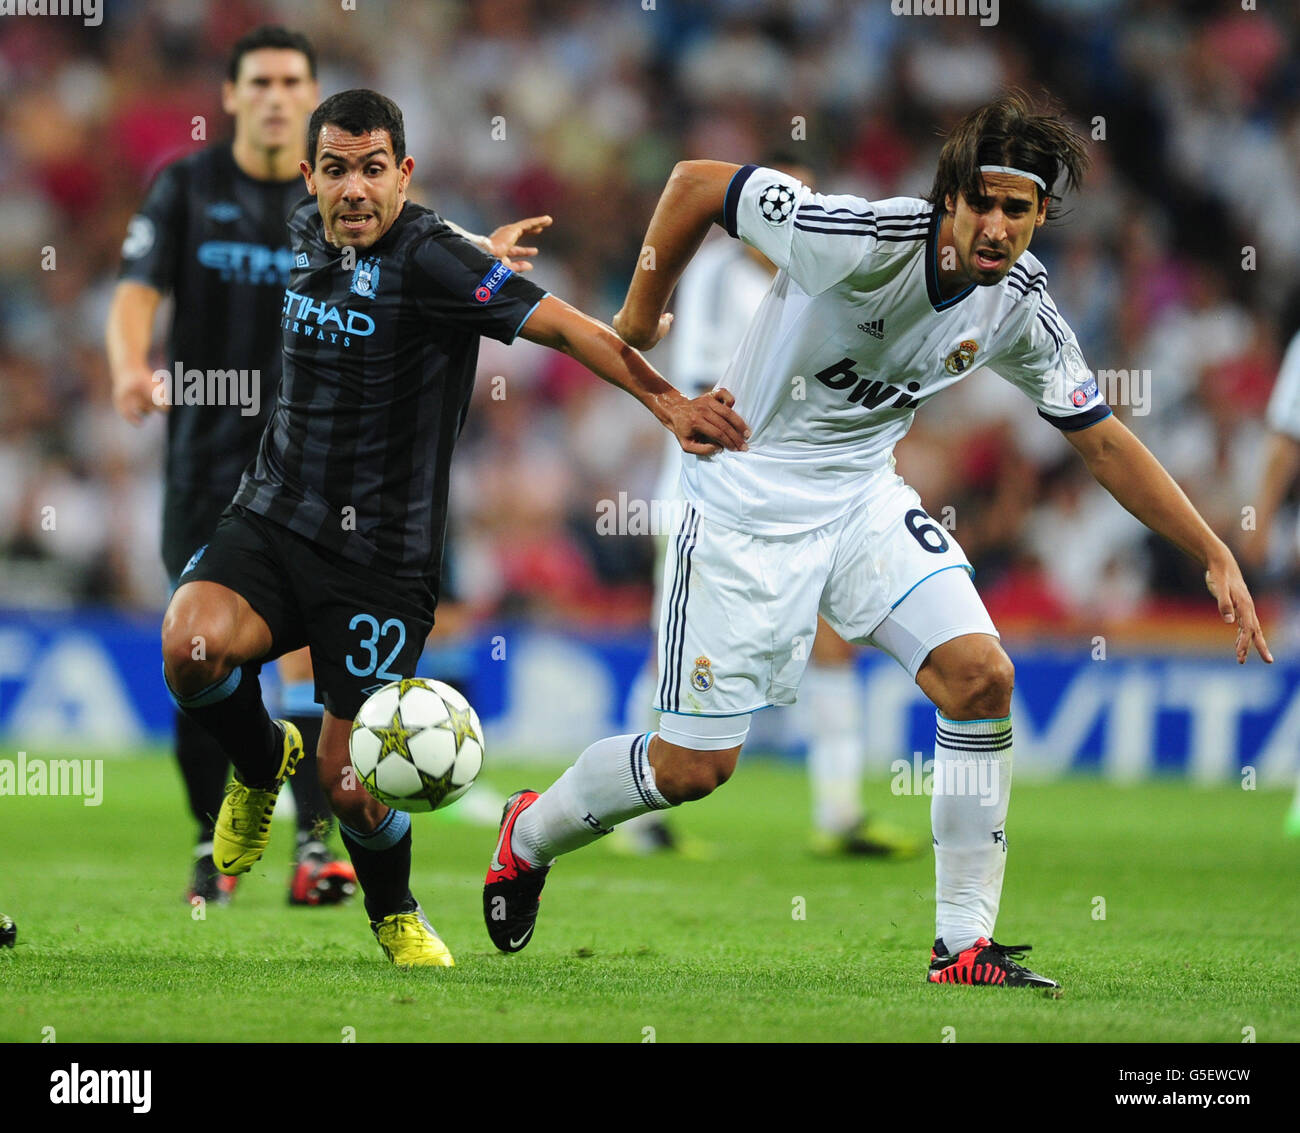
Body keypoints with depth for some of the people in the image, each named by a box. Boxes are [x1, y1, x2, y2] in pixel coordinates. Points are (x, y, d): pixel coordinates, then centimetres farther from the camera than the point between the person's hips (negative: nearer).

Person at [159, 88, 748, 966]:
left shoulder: (428, 259, -16)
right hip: (273, 521, 5)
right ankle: (261, 762, 8)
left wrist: (666, 402, -32)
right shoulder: (305, 236, 5)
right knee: (191, 645, -26)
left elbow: (563, 326, -22)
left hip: (382, 558, -5)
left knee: (352, 785, -4)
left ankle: (395, 912, 30)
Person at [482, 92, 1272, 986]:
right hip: (748, 501, -5)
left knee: (981, 676, -14)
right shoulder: (861, 239, -28)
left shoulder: (1022, 305, -9)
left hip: (864, 496, 5)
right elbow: (696, 183, -17)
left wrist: (1215, 555, -1)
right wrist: (638, 322, -6)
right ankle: (530, 832, 28)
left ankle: (965, 945, -5)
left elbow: (1103, 440, 3)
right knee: (693, 767, -3)